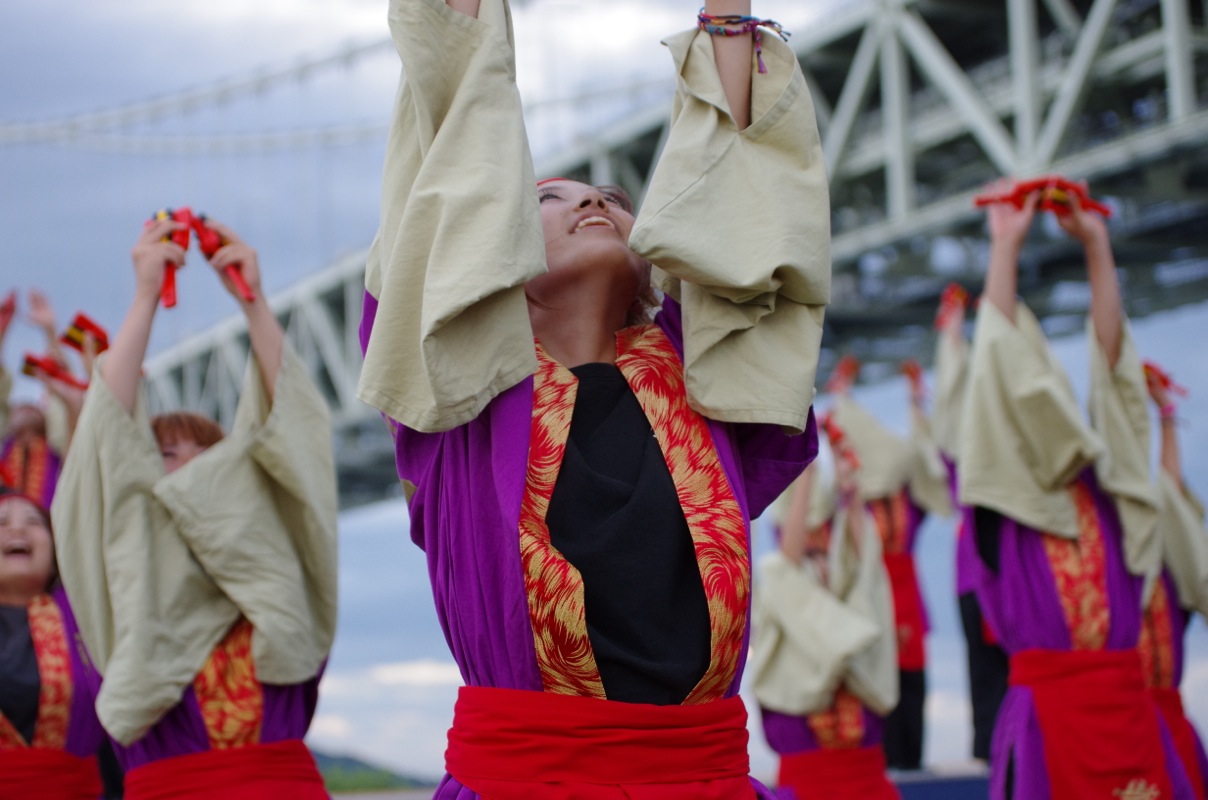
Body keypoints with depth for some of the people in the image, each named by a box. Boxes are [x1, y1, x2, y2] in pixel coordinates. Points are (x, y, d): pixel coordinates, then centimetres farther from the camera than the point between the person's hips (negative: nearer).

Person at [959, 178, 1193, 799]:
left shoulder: (1103, 488, 14)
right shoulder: (1007, 493, 4)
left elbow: (1109, 360, 12)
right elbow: (1003, 366, 0)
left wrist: (1096, 244, 10)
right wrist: (1005, 245, 2)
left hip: (1127, 705, 4)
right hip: (1048, 708, -4)